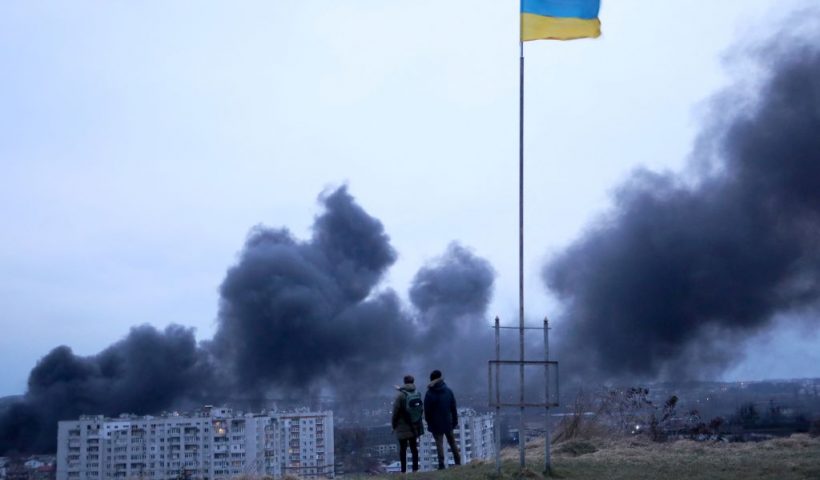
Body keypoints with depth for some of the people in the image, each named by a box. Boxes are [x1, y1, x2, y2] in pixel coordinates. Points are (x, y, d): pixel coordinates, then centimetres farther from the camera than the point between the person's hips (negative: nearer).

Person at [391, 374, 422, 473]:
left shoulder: (400, 395, -18)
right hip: (414, 427, 4)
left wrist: (394, 425, 1)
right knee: (414, 447, 13)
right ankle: (415, 468, 15)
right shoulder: (417, 394, -3)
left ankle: (403, 470, 4)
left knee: (403, 448, 4)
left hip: (403, 427, -4)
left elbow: (395, 412, -14)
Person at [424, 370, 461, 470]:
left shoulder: (429, 394, -10)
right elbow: (453, 408, 3)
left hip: (436, 424, -3)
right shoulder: (448, 391, -1)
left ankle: (441, 464, -4)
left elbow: (427, 411, -8)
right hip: (448, 422, 3)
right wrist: (455, 420, 9)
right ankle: (458, 462, 18)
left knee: (439, 443, -1)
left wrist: (429, 422, 4)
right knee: (452, 442, 15)